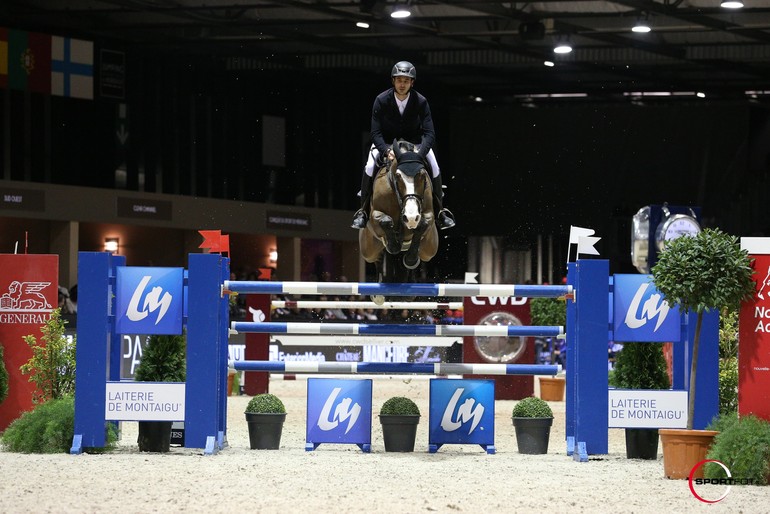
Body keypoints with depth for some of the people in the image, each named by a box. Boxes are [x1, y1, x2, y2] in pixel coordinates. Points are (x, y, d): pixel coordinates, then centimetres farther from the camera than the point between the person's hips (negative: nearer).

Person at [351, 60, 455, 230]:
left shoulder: (421, 101, -20)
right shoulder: (382, 100, -21)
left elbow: (429, 133, -22)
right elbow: (375, 133, -21)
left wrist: (420, 153, -40)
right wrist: (386, 150, -40)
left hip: (414, 140, 1)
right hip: (385, 141, -1)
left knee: (434, 167, -19)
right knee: (369, 167, -25)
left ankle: (440, 212, -3)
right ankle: (363, 211, -12)